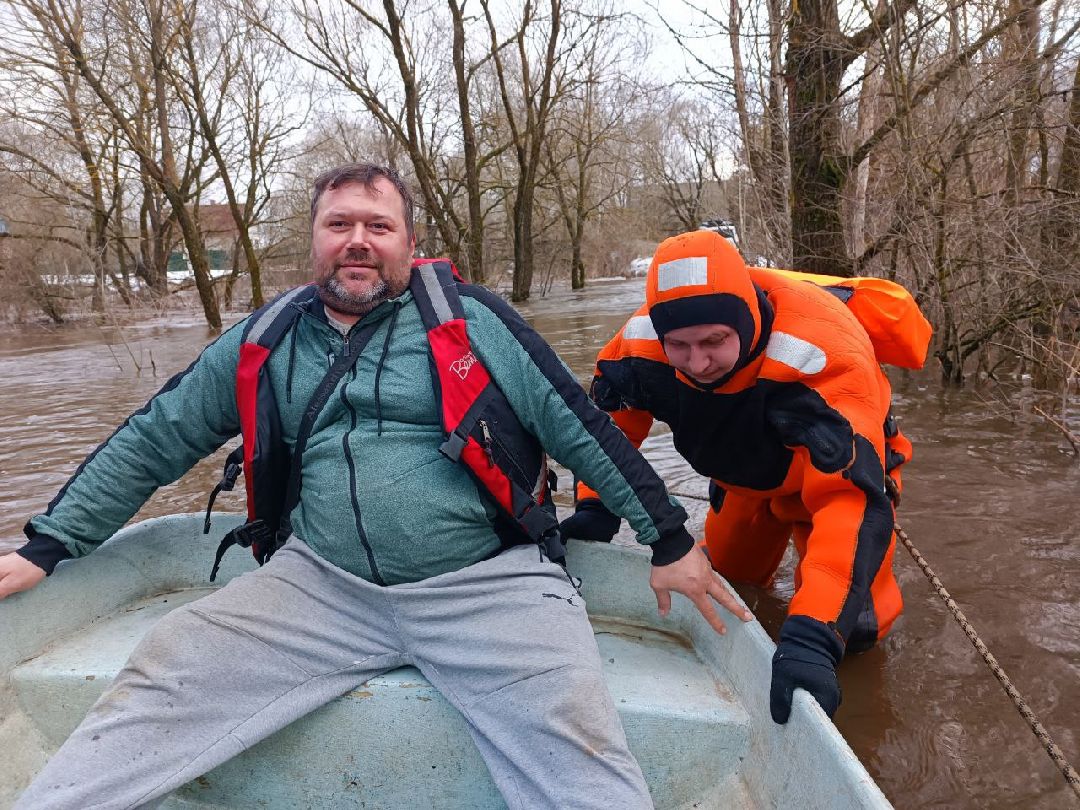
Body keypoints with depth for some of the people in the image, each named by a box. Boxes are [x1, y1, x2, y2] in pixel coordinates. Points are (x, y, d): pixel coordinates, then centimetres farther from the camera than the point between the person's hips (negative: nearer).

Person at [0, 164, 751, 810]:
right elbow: (150, 441, 17)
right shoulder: (263, 343, 10)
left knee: (574, 740, -24)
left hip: (486, 583, -2)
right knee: (160, 675, -8)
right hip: (320, 585, 3)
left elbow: (583, 428, 1)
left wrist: (670, 539, 3)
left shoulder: (471, 319, 0)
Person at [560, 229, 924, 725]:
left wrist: (811, 636, -62)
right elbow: (608, 418, -11)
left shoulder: (822, 356, -46)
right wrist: (595, 508, -22)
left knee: (853, 625, -12)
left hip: (834, 470, -4)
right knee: (726, 573, 19)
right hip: (747, 473, 4)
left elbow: (852, 495, -53)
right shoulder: (644, 338, -31)